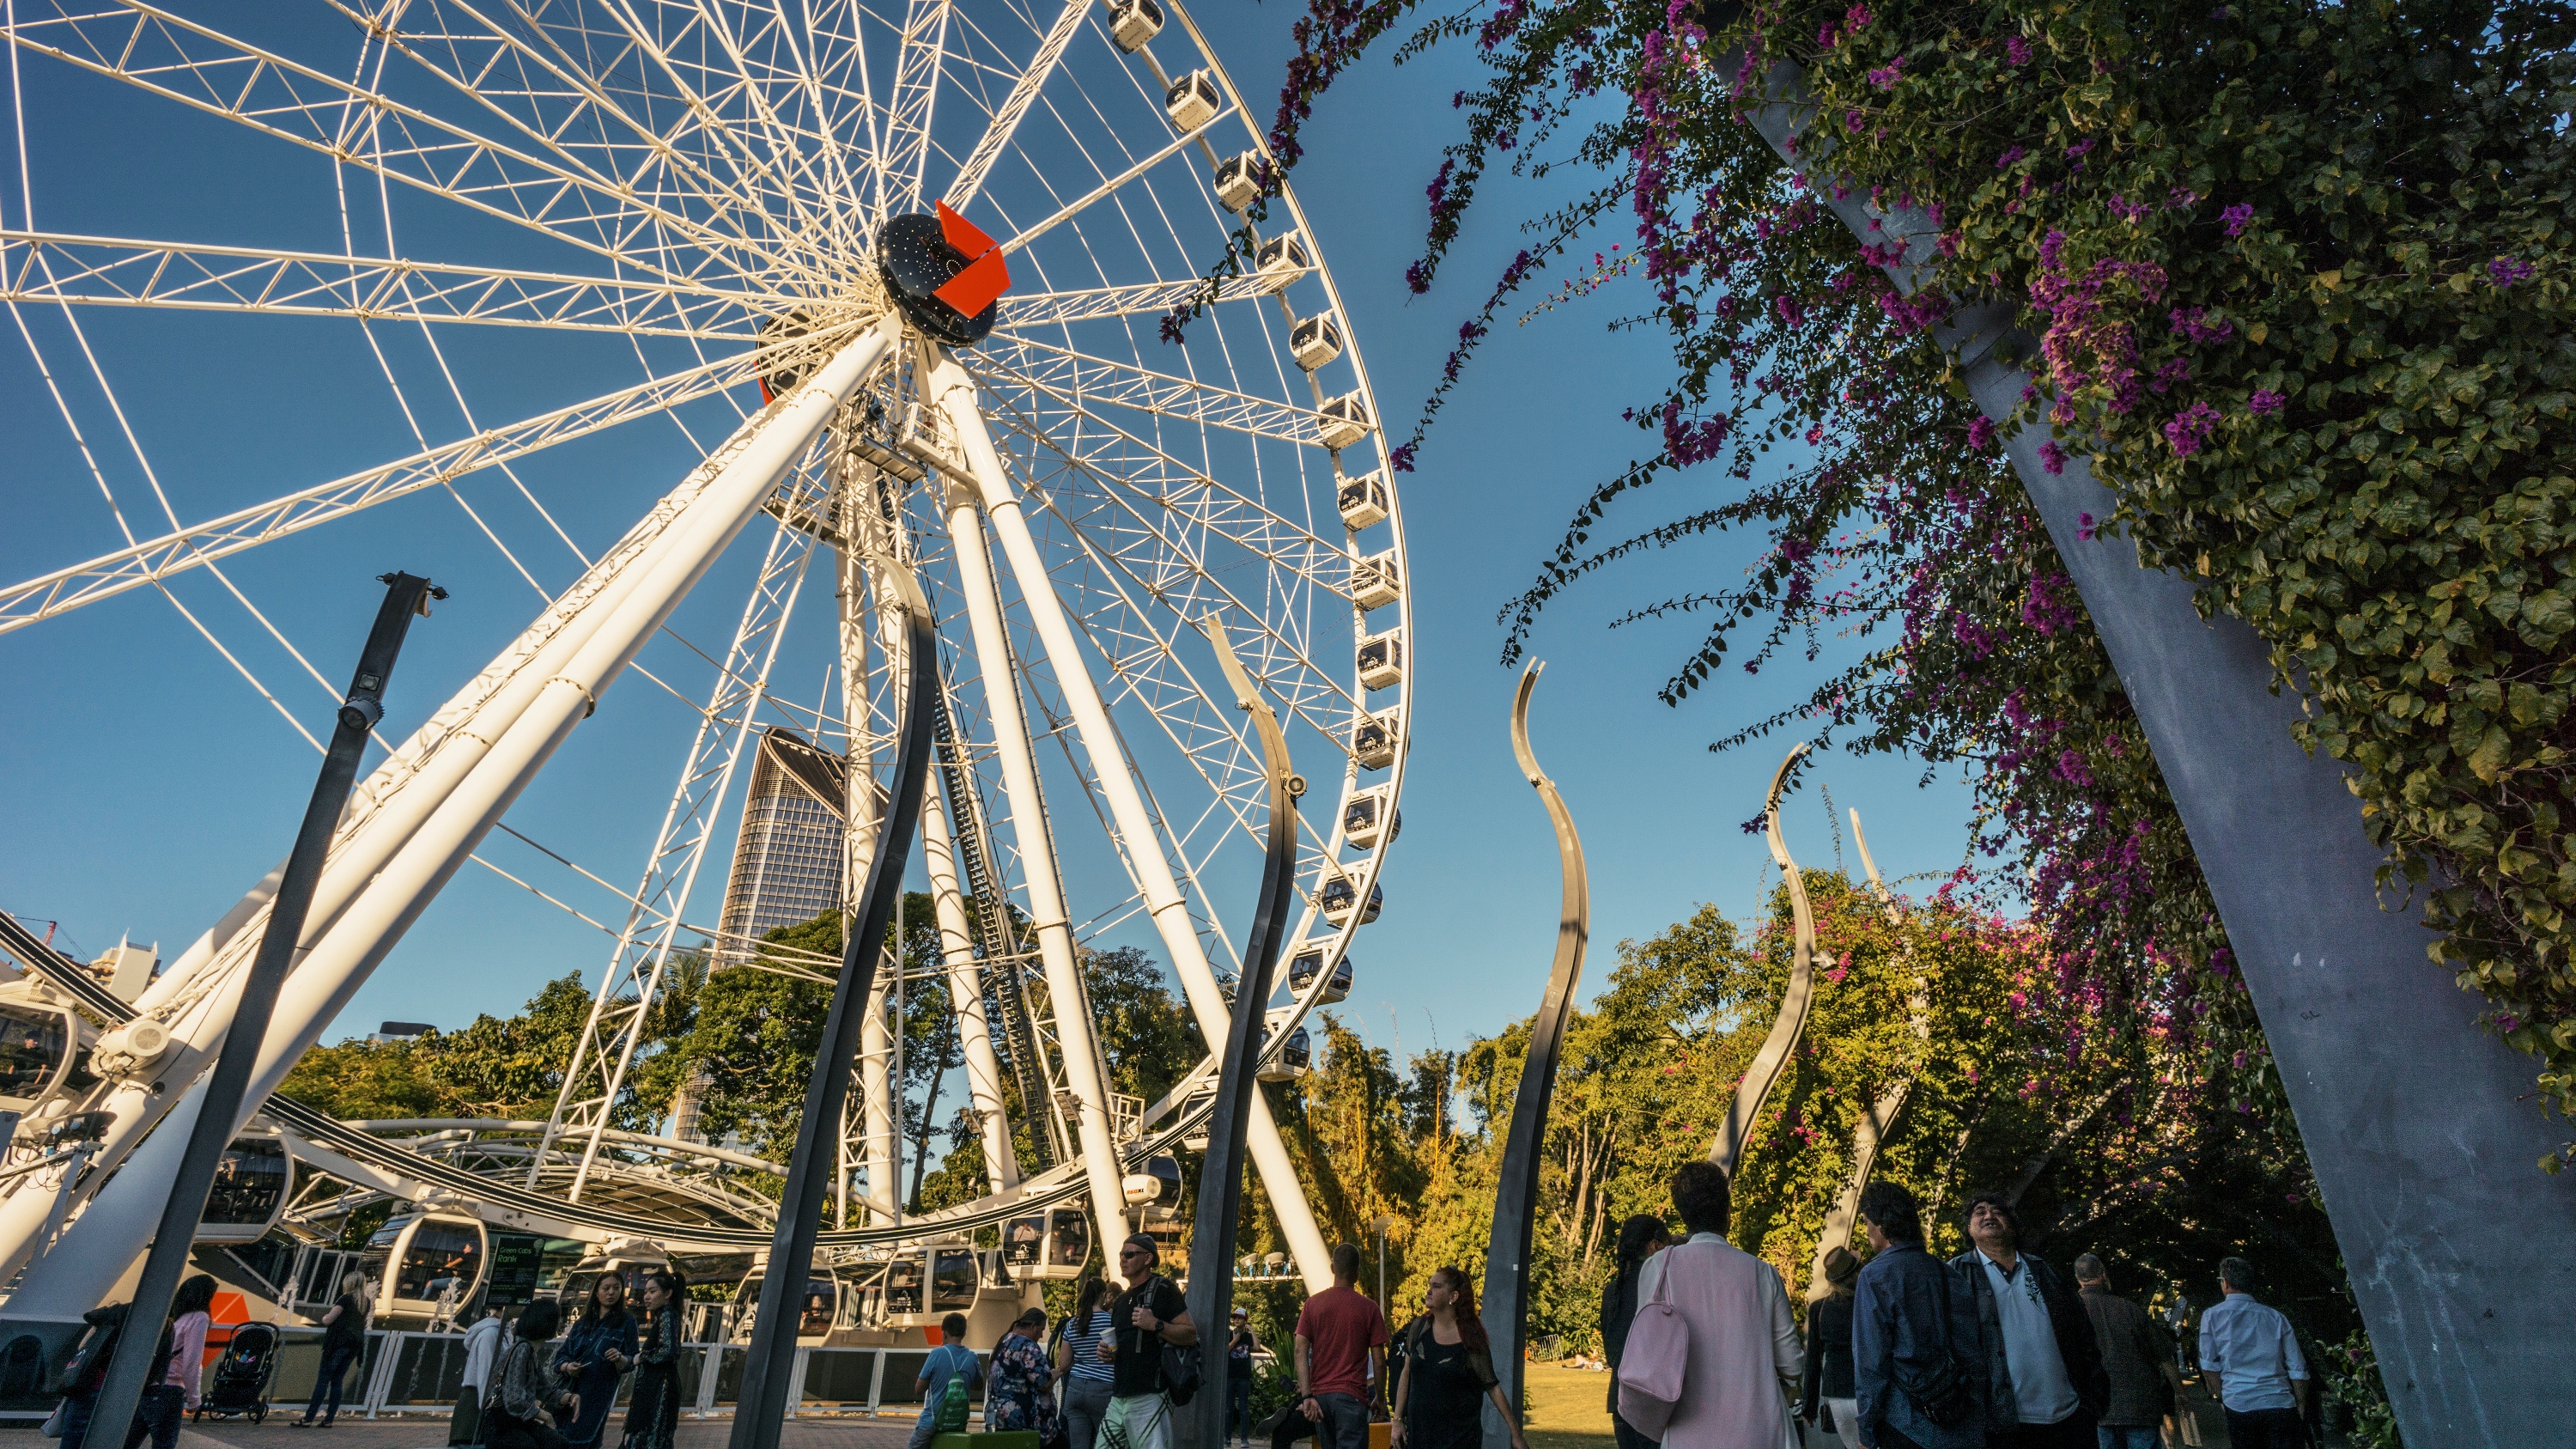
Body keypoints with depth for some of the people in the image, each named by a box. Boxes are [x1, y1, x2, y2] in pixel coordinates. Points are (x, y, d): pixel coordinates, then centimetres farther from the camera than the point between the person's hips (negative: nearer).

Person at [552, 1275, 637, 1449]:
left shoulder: (626, 1322, 2)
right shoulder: (583, 1322, 14)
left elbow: (630, 1364, -1)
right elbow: (561, 1355, 13)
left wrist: (619, 1358, -22)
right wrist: (567, 1366, -8)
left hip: (598, 1395, -4)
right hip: (569, 1390, 4)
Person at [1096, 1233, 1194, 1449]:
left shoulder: (1162, 1289, -4)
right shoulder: (1121, 1300, 19)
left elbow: (1191, 1334, -9)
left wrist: (1156, 1325, -21)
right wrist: (1107, 1352, 7)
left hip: (1149, 1399, -8)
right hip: (1118, 1399, 8)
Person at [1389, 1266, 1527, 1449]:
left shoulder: (1471, 1338, -10)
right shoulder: (1419, 1328, 2)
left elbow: (1492, 1387, -5)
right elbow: (1406, 1375, 10)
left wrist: (1516, 1434, -4)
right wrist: (1397, 1420, 7)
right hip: (1417, 1432, 4)